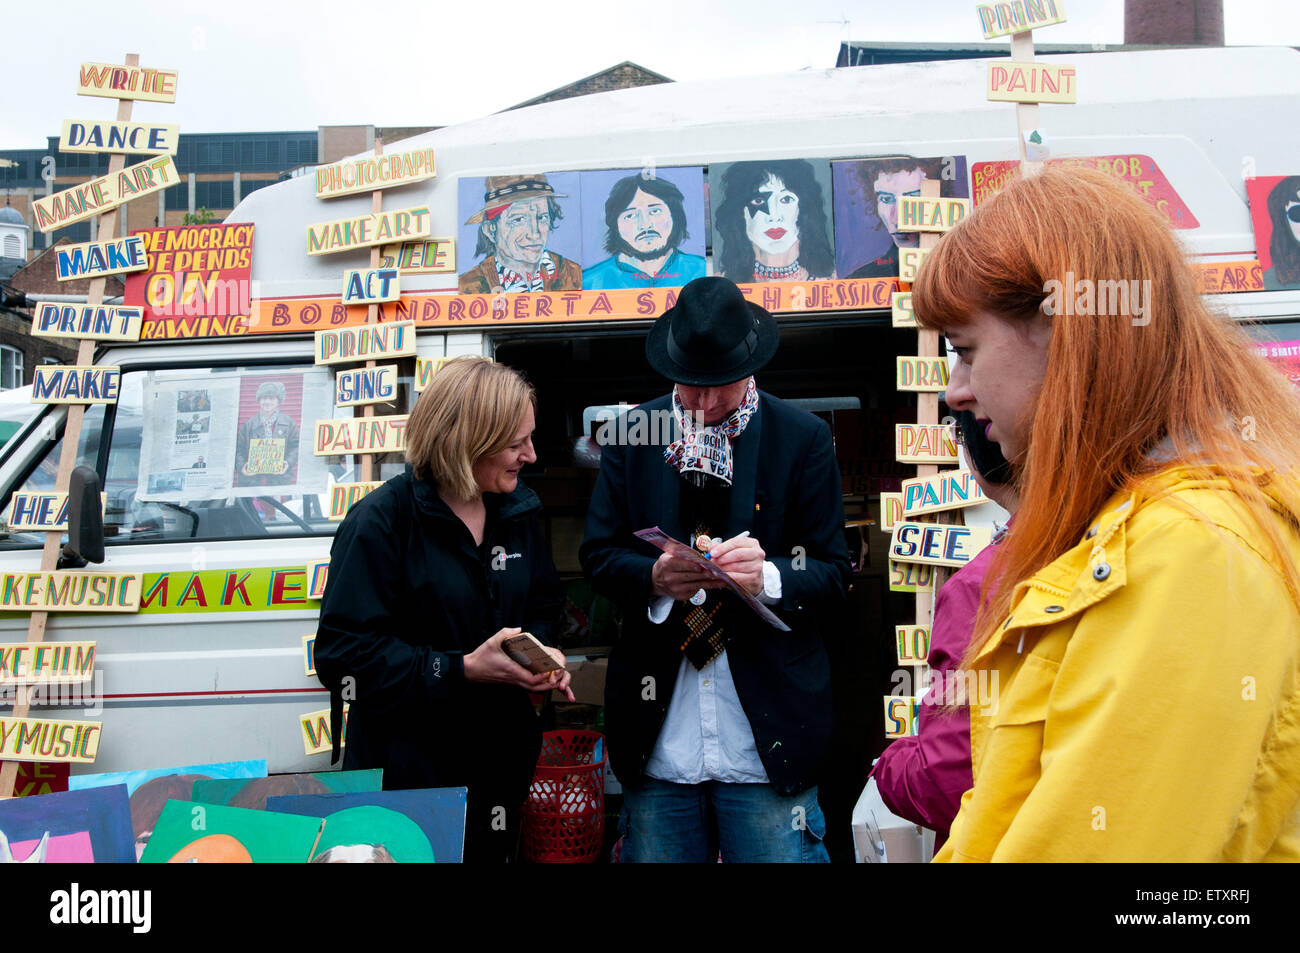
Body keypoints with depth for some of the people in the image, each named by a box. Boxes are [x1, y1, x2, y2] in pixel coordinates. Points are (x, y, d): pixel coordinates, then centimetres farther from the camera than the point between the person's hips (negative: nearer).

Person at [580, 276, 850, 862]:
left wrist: (767, 578, -21)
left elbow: (833, 576, 0)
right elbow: (598, 555, 7)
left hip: (767, 735, -2)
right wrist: (656, 576, -15)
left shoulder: (802, 439, 0)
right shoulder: (634, 434, 6)